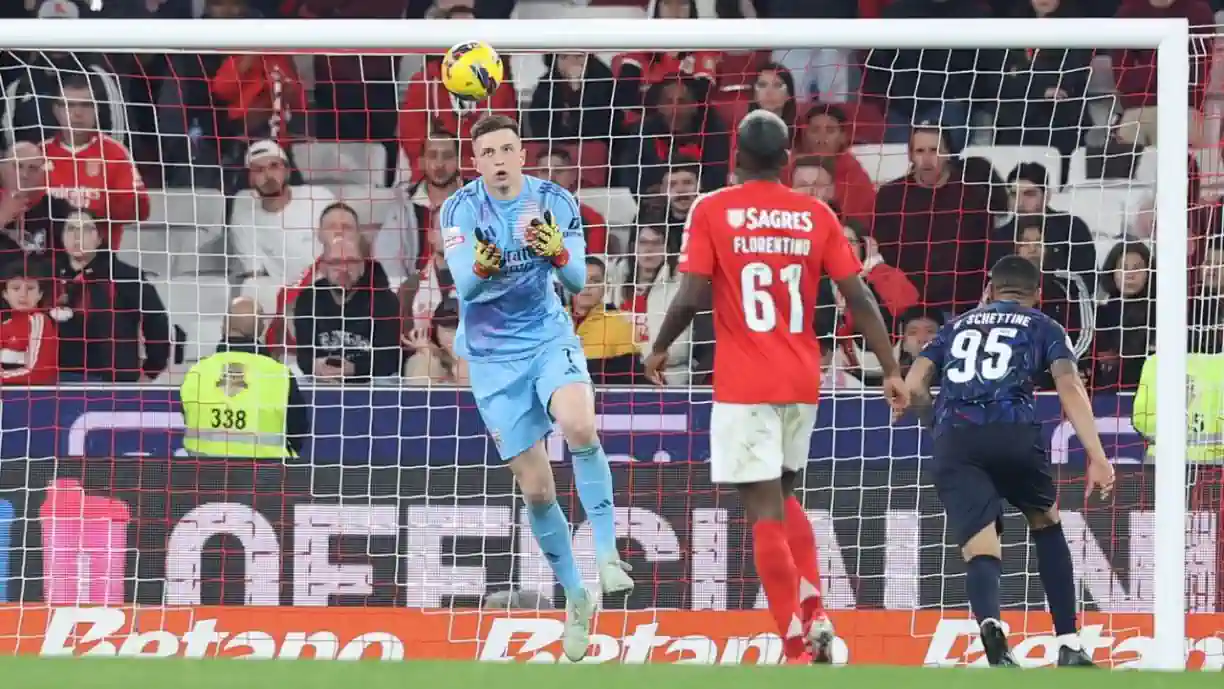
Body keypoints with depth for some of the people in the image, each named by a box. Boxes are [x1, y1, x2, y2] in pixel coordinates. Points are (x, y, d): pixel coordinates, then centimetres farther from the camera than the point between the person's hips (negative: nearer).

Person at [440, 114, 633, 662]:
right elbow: (464, 285, -23)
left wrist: (558, 252, -36)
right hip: (494, 357, 0)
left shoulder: (555, 204, -8)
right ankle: (575, 597, 19)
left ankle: (606, 552, -23)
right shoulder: (459, 211, -11)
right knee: (536, 488, 2)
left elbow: (577, 281, -13)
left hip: (549, 338, 0)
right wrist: (482, 268, -46)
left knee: (579, 427, -32)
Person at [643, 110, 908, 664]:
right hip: (802, 381, 4)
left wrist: (659, 350, 6)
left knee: (766, 513, -3)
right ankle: (814, 618, 9)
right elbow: (859, 298, 0)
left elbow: (691, 297, -11)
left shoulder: (712, 212, -5)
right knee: (783, 498, 23)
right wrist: (891, 370, 5)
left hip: (743, 384, -4)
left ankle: (798, 647, -8)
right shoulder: (816, 215, 3)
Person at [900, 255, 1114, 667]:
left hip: (954, 439, 1)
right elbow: (1070, 387, 4)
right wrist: (1097, 458, -4)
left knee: (981, 549, -8)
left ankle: (990, 623, -43)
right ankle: (1068, 645, 18)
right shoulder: (1043, 327, 21)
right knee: (1046, 524, 25)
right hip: (1013, 431, -1)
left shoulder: (958, 325, 29)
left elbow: (914, 386, 18)